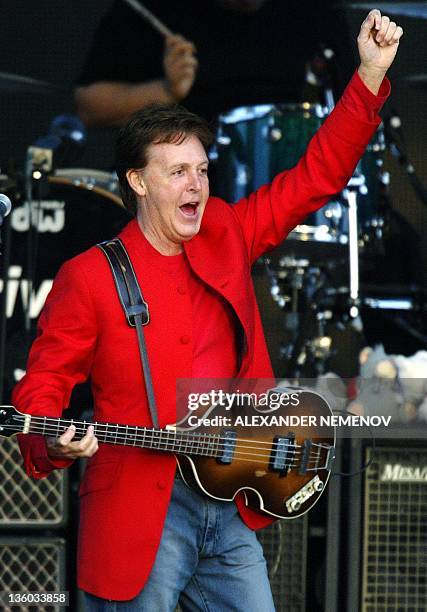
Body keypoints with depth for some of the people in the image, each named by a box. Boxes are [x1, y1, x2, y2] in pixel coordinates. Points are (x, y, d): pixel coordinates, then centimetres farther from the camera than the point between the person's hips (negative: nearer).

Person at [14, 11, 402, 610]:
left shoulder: (225, 238, 10)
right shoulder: (88, 278, -5)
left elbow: (317, 175, 13)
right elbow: (42, 387, -2)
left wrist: (371, 77, 5)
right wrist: (55, 444, -24)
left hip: (232, 511, 5)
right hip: (141, 518, -5)